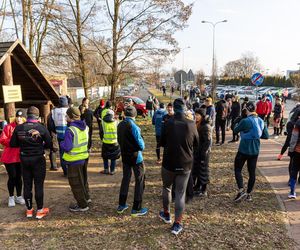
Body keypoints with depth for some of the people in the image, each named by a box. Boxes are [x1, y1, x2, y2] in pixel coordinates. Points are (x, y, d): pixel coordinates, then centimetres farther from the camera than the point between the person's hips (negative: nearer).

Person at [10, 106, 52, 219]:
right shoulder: (42, 128, -14)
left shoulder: (19, 128, -6)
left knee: (27, 185, 14)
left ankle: (29, 210, 25)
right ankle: (40, 210, 14)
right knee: (39, 185, 6)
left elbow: (12, 144, 1)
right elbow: (50, 144, -11)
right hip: (38, 159, -3)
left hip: (24, 159, 3)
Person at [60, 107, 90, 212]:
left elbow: (67, 147, -23)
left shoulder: (70, 130, -22)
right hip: (84, 157, 8)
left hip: (74, 160, -7)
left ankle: (82, 205, 16)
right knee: (83, 179, 25)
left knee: (76, 183, 7)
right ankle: (86, 197, 41)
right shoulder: (85, 127, 1)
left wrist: (62, 143, -4)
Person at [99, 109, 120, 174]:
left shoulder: (103, 122, -2)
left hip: (105, 143, 0)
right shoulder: (116, 122, -3)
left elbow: (101, 133, 5)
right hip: (115, 142, 0)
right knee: (114, 158, 11)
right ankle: (112, 171, 16)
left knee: (105, 157, 17)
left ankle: (106, 170, 21)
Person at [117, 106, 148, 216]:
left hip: (125, 156, 7)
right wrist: (142, 146, 1)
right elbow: (141, 145, -19)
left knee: (125, 179, 18)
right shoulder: (133, 126, -20)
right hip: (136, 157, -7)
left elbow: (119, 141, 9)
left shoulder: (120, 125, 0)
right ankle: (136, 209, 10)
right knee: (140, 181, 5)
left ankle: (121, 205, 25)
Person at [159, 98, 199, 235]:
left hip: (169, 163, 0)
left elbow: (162, 143, -3)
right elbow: (196, 143, 3)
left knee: (166, 188, 22)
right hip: (185, 165, 1)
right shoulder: (191, 124, -10)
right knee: (180, 193, 9)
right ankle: (177, 224, 14)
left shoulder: (168, 124, -14)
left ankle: (166, 214, 39)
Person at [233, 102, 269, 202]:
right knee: (252, 172, 13)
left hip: (244, 150, -6)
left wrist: (237, 125, 17)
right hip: (255, 151, 6)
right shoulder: (261, 121, 1)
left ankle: (241, 191, -5)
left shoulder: (245, 121, -18)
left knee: (237, 169, 8)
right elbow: (266, 136, 5)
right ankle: (249, 194, 22)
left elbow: (235, 131, -3)